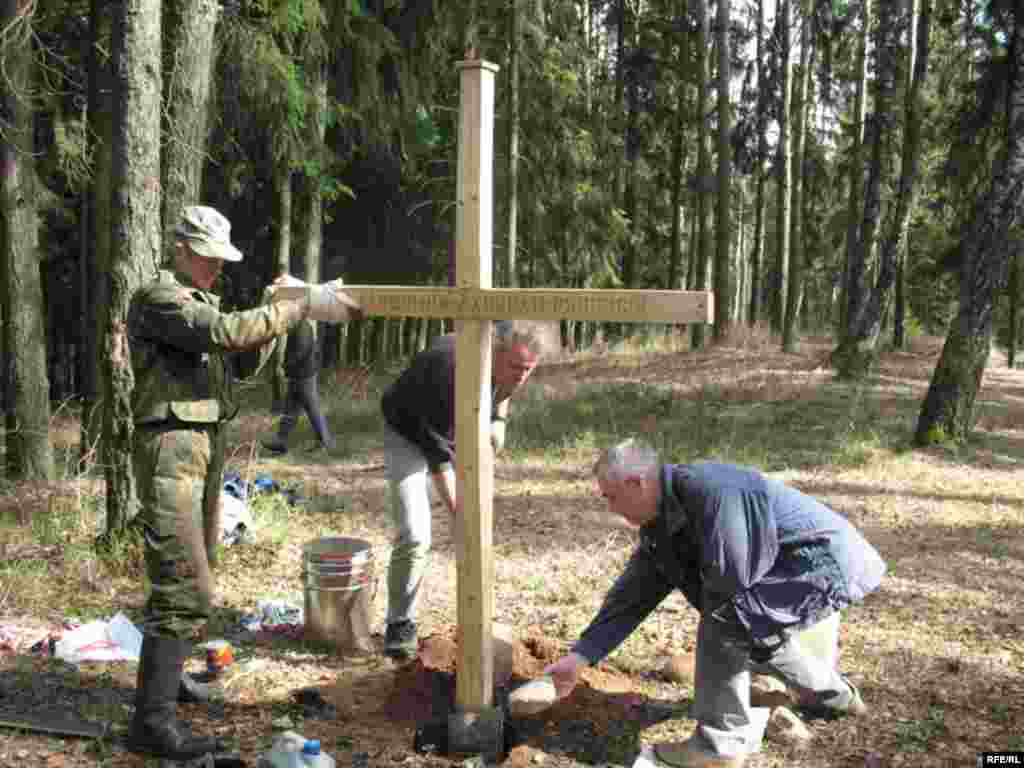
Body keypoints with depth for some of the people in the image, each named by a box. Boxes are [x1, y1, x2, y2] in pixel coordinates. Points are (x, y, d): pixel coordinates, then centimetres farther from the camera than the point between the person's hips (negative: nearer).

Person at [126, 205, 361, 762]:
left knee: (189, 576, 19)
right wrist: (302, 307, -27)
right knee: (184, 588, -14)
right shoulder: (158, 298, -13)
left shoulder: (200, 302, 18)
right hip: (171, 450, -10)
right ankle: (153, 722, -9)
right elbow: (226, 333, -27)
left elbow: (239, 350, 17)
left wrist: (276, 309, 4)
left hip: (204, 447, 10)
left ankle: (165, 678, 34)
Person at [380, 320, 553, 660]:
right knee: (413, 536, -15)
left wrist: (498, 420, -8)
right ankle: (400, 624, 4)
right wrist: (456, 509, -34)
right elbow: (438, 452, -35)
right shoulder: (452, 368, -41)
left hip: (462, 432, 6)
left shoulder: (512, 370, -20)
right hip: (409, 434, -6)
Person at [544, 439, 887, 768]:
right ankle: (837, 696, 47)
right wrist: (581, 655, 2)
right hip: (806, 565, 10)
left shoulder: (708, 487, -29)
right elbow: (631, 596, 5)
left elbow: (729, 577, -29)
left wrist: (708, 601, -6)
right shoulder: (659, 529, 1)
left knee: (725, 623, -18)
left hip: (827, 561, -10)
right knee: (750, 631, 25)